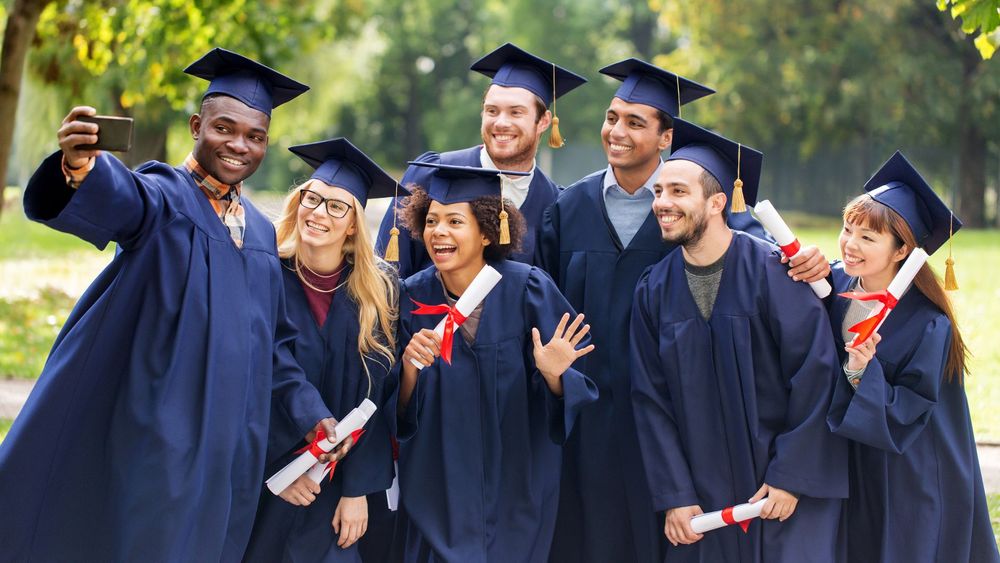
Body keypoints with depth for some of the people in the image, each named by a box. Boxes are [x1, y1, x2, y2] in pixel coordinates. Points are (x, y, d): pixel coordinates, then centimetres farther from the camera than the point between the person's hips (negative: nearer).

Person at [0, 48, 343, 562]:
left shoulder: (260, 232, 14)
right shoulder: (161, 197, -6)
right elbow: (110, 197, -30)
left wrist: (309, 413, 11)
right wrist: (80, 162, -52)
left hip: (231, 449, 6)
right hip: (160, 438, -6)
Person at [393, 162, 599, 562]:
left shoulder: (527, 289, -14)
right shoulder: (413, 297, -8)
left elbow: (574, 389, -10)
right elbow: (403, 412, -6)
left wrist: (552, 374, -31)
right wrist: (410, 366, -26)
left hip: (516, 488, -1)